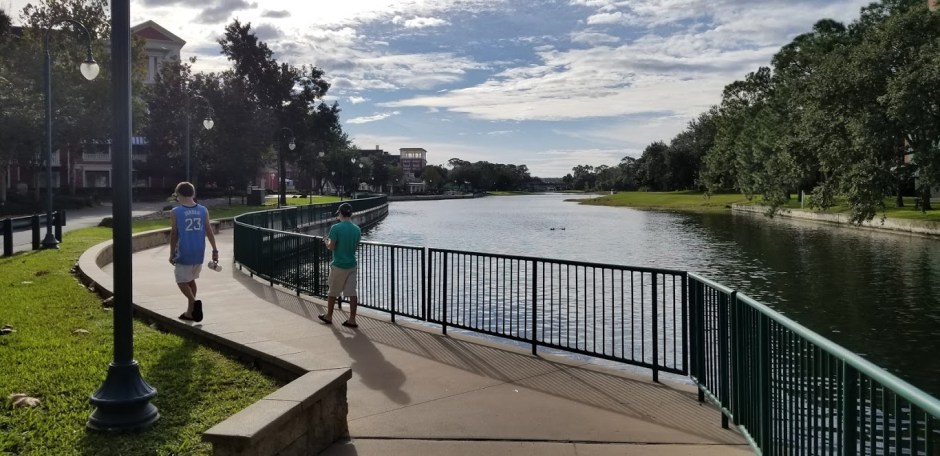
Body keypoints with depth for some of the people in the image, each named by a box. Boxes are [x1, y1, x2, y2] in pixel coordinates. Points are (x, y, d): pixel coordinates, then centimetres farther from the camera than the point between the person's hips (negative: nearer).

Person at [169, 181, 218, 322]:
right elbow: (209, 231, 3)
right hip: (198, 253, 5)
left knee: (181, 280, 8)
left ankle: (194, 302, -19)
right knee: (190, 279, 19)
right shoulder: (203, 210, 1)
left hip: (184, 253, -4)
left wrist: (172, 254, 1)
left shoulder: (175, 212, -9)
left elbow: (174, 234, -7)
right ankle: (190, 312, 23)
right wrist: (215, 250, 7)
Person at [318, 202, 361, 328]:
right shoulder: (357, 229, 1)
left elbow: (331, 247, -14)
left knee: (333, 292, 12)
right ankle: (352, 320, 4)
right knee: (352, 292, 4)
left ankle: (329, 316, 26)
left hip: (338, 265, -4)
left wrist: (326, 241, 6)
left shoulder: (336, 228, -14)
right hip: (352, 265, 4)